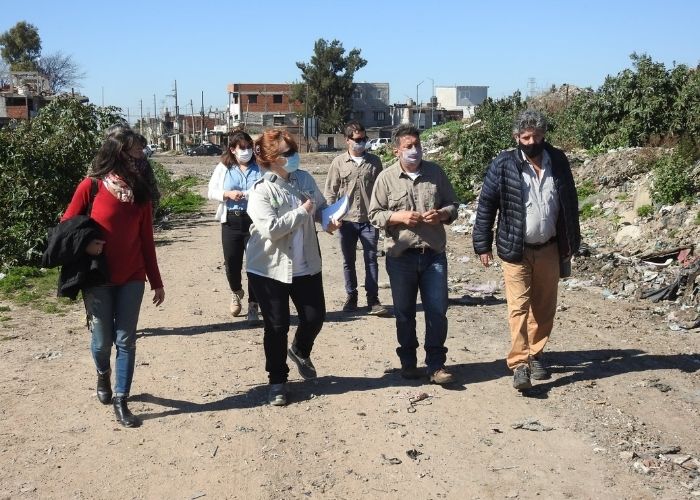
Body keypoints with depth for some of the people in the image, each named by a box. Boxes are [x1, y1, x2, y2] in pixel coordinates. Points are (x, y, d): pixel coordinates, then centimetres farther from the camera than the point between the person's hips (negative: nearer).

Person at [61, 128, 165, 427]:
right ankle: (103, 376, 41)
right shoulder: (91, 186, -8)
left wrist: (156, 282, 7)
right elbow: (67, 225, 0)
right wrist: (84, 245, -20)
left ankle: (120, 402, 10)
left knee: (126, 341, 1)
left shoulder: (140, 191, 2)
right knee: (102, 340, 9)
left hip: (132, 278, 2)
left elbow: (146, 240, 6)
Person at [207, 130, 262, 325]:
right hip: (231, 221, 1)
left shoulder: (260, 168, 3)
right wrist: (228, 194, -12)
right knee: (231, 263, 6)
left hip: (255, 221, -1)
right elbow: (211, 191, 6)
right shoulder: (223, 168, 6)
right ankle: (236, 293, 38)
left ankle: (253, 306, 10)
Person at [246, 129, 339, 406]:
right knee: (276, 326, 5)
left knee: (315, 317, 9)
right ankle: (277, 381, 23)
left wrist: (329, 219, -8)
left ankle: (300, 351, 43)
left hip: (306, 264, 5)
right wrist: (302, 211, -20)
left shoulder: (305, 179, 0)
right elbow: (271, 229, -25)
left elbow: (321, 206, 14)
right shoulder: (261, 190, -16)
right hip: (270, 268, -5)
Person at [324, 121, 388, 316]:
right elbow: (330, 191, 3)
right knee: (348, 261, 10)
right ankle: (351, 296, 22)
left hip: (369, 220, 0)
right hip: (347, 220, 0)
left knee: (371, 259, 1)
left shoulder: (374, 161, 4)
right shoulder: (338, 162, 2)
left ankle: (373, 299, 7)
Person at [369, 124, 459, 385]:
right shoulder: (386, 177, -1)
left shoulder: (435, 172, 5)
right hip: (401, 256, -1)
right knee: (404, 312, 10)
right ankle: (408, 362, 26)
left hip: (433, 254, 1)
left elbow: (453, 205, 11)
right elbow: (375, 214, 0)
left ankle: (436, 365, 13)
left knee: (437, 311, 1)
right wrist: (398, 217, -16)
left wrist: (442, 214, -11)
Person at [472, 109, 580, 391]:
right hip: (515, 250, -4)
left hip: (549, 249, 4)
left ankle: (535, 354, 27)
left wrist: (571, 242, 11)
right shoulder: (503, 165, -8)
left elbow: (570, 204, 10)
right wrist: (483, 245, -5)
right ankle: (519, 364, -6)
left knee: (544, 307, 12)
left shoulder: (558, 161, 2)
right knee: (519, 307, -7)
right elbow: (486, 206, -4)